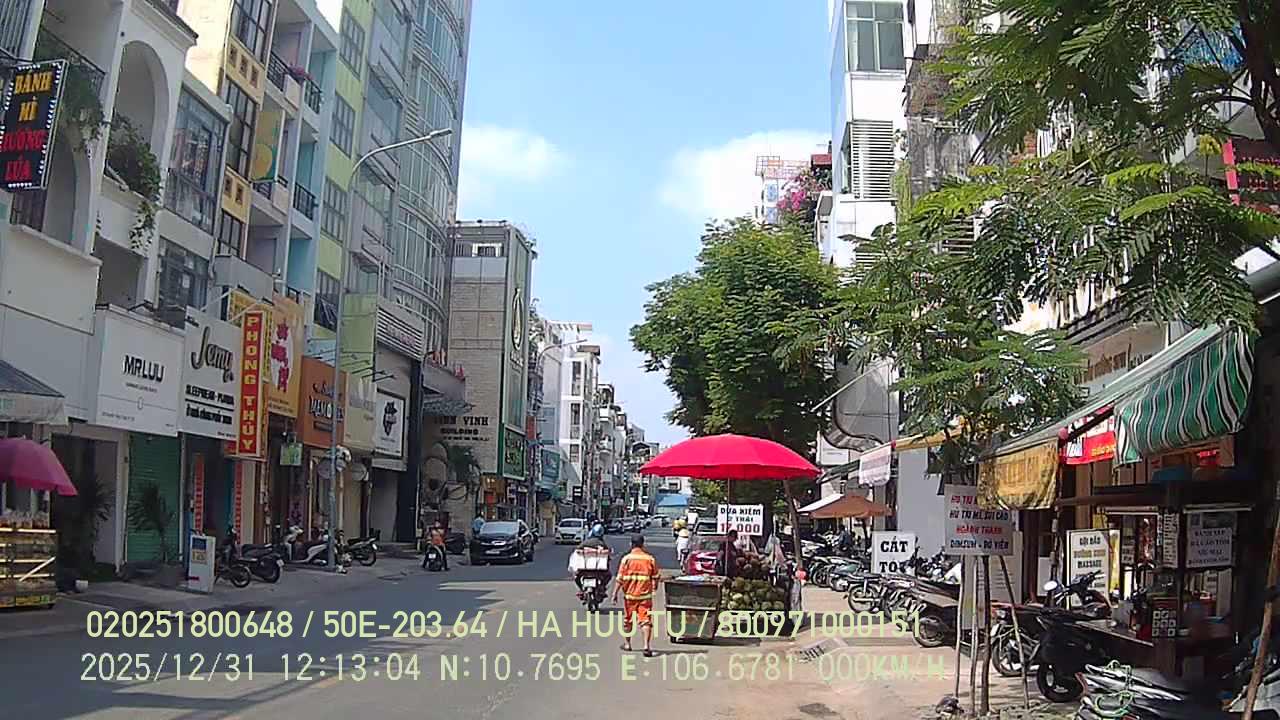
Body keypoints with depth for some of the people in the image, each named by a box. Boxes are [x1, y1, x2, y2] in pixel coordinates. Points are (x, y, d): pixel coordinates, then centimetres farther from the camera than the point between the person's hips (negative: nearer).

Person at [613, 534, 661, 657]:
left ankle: (627, 644, 29)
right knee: (646, 620, -1)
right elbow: (655, 577, 6)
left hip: (629, 594, 0)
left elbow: (620, 578, -8)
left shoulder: (627, 559, -6)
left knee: (628, 620, 16)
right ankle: (647, 646, -12)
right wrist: (655, 587, 26)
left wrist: (615, 593, -1)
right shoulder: (650, 559, -2)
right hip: (645, 594, 0)